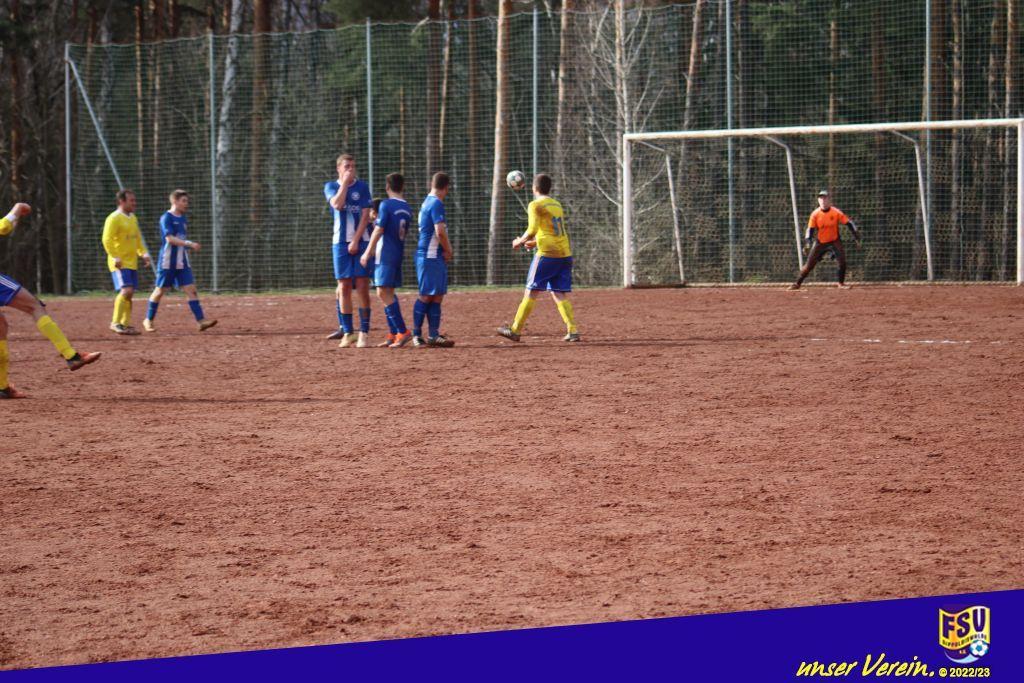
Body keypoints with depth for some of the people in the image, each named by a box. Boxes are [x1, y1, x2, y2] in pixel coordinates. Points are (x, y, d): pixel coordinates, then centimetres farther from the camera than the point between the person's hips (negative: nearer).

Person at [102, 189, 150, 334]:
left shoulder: (133, 218, 16)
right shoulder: (114, 218, -11)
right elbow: (107, 240, -17)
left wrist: (142, 253, 12)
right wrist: (115, 257, -24)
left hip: (132, 262, 8)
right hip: (119, 263, -8)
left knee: (129, 294, 9)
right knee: (126, 291, -20)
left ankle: (126, 324, 16)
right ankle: (116, 322, -17)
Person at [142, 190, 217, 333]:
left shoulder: (183, 219, 13)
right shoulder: (166, 218, -11)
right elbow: (170, 239, -23)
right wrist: (189, 243, -30)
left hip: (182, 262, 6)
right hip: (167, 261, -6)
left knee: (191, 289, -4)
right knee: (160, 290, 4)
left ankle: (201, 320, -12)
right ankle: (148, 320, 18)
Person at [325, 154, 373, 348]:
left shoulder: (362, 187, 3)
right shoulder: (331, 186, 7)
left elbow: (365, 215, -4)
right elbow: (337, 204, -14)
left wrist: (356, 241, -11)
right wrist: (345, 182, -10)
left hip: (361, 242, -1)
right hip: (341, 242, 1)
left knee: (362, 286, -6)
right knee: (344, 288, 0)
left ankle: (364, 332, -5)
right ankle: (347, 332, 4)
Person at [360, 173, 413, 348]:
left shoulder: (386, 205, -10)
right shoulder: (407, 209, 11)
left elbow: (379, 230, -14)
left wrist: (367, 253, -10)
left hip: (385, 254, -8)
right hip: (398, 254, 8)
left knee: (383, 292, -10)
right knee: (388, 293, 14)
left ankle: (402, 331, -19)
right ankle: (394, 334, 13)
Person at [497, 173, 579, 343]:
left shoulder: (536, 205, -5)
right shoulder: (557, 205, 18)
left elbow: (532, 231, -14)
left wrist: (519, 242, 3)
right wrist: (534, 242, 30)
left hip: (547, 253, -6)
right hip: (565, 254, 6)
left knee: (531, 292, 0)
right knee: (560, 294, 7)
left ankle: (515, 330, 3)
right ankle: (573, 331, -6)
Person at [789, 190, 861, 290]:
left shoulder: (836, 212, -13)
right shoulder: (815, 214, -10)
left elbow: (848, 223, -9)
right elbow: (810, 229, -9)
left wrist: (856, 235, -14)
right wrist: (808, 242, -21)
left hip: (834, 241, 0)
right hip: (820, 242, 0)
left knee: (842, 262, -13)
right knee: (809, 264, -3)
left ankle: (841, 284, 7)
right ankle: (797, 283, 6)